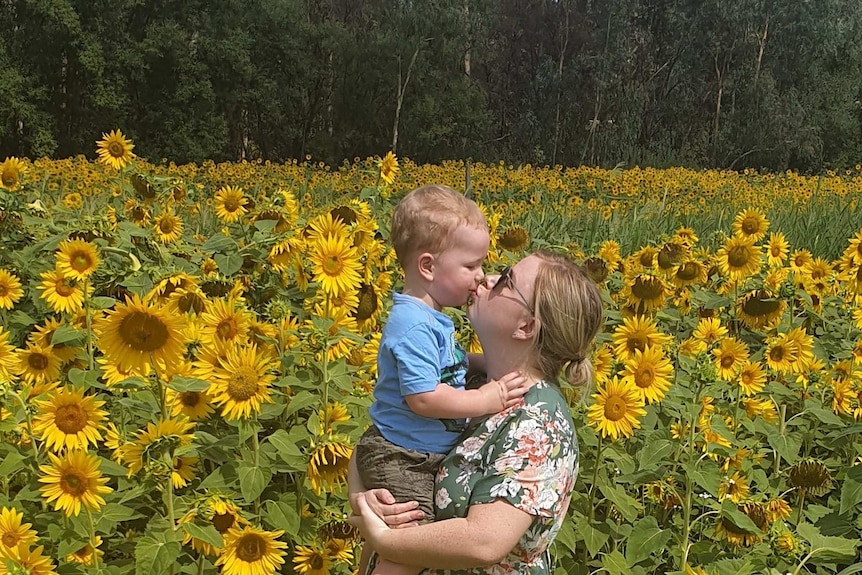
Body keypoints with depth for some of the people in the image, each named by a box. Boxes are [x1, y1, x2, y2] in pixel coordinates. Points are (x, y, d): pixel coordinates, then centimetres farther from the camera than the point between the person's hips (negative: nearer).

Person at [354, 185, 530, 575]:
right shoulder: (414, 326, -26)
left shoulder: (430, 318, 7)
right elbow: (423, 397, -30)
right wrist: (487, 399, -22)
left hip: (423, 457, 10)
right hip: (401, 462, -10)